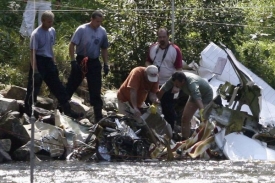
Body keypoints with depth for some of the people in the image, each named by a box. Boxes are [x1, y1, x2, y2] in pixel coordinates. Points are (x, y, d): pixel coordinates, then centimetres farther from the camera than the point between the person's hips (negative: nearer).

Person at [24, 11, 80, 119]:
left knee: (57, 86, 10)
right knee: (34, 87, -2)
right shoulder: (36, 34, -15)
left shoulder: (52, 31, 7)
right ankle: (28, 112, 8)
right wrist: (35, 71, -20)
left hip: (48, 61, 7)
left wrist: (53, 63, 17)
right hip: (39, 61, -7)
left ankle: (67, 110, 15)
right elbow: (33, 52, -16)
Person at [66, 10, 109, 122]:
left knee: (95, 90, 5)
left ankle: (98, 116, 8)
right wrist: (73, 61, -17)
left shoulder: (102, 32, 3)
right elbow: (72, 45, -11)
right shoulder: (82, 29, -12)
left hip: (94, 63, 4)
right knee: (71, 86, 2)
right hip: (81, 61, -4)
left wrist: (106, 64, 8)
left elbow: (104, 49, 14)